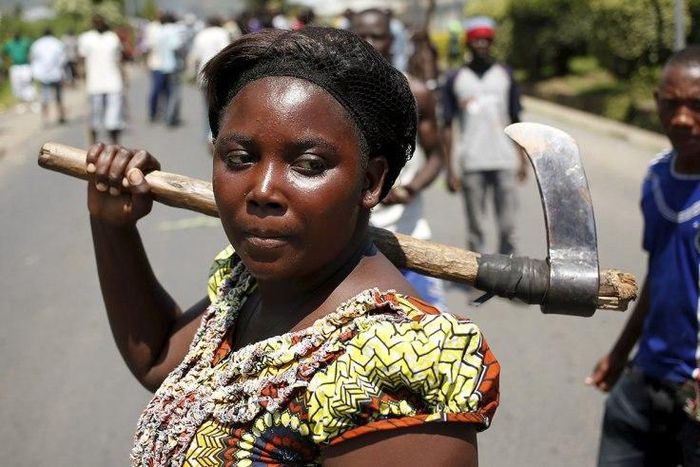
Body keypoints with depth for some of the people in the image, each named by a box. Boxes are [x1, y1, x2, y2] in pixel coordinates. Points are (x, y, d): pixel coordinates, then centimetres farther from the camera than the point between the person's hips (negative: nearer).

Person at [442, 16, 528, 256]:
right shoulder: (456, 79, 4)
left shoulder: (505, 75, 9)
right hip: (472, 164, -1)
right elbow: (447, 126, 4)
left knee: (508, 227, 0)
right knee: (475, 229, 4)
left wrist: (522, 158, 8)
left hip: (504, 161, 1)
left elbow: (515, 121, 14)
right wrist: (449, 169, -1)